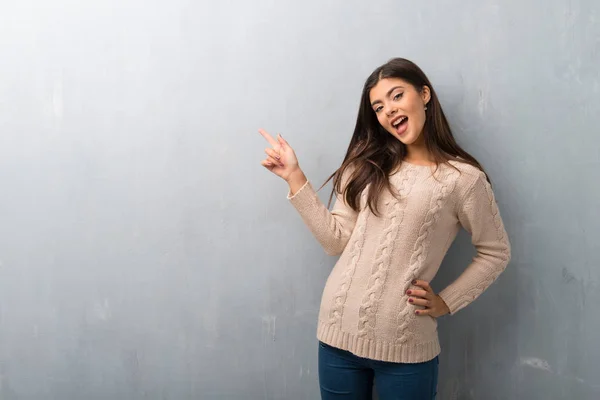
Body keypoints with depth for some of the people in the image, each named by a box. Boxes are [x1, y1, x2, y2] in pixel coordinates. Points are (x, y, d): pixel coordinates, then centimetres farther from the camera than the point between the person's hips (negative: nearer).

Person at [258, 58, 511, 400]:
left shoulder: (463, 177, -4)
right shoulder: (367, 166, 7)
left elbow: (496, 252, 5)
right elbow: (336, 240, 2)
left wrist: (446, 303, -2)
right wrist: (294, 176, 1)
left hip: (406, 347, -3)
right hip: (339, 332, 3)